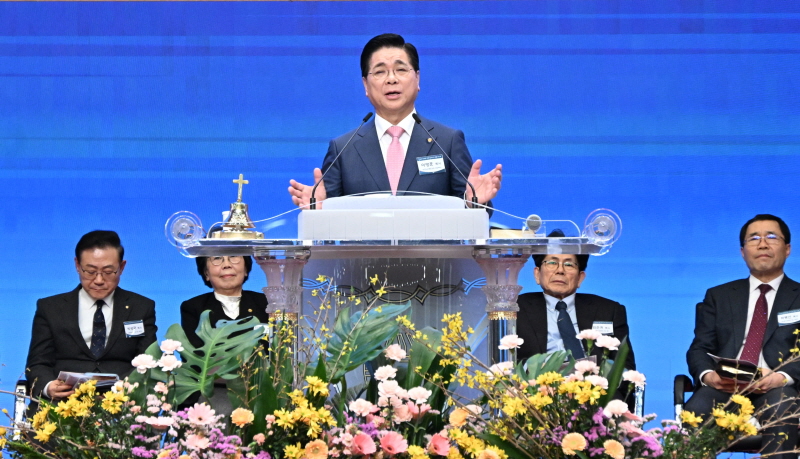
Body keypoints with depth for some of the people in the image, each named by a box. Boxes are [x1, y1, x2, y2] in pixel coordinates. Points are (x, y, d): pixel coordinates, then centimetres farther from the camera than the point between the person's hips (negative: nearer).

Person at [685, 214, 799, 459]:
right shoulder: (718, 296, 22)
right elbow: (699, 348, 12)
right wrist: (708, 375, -12)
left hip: (778, 389, -1)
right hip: (723, 387, 1)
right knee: (693, 414, -33)